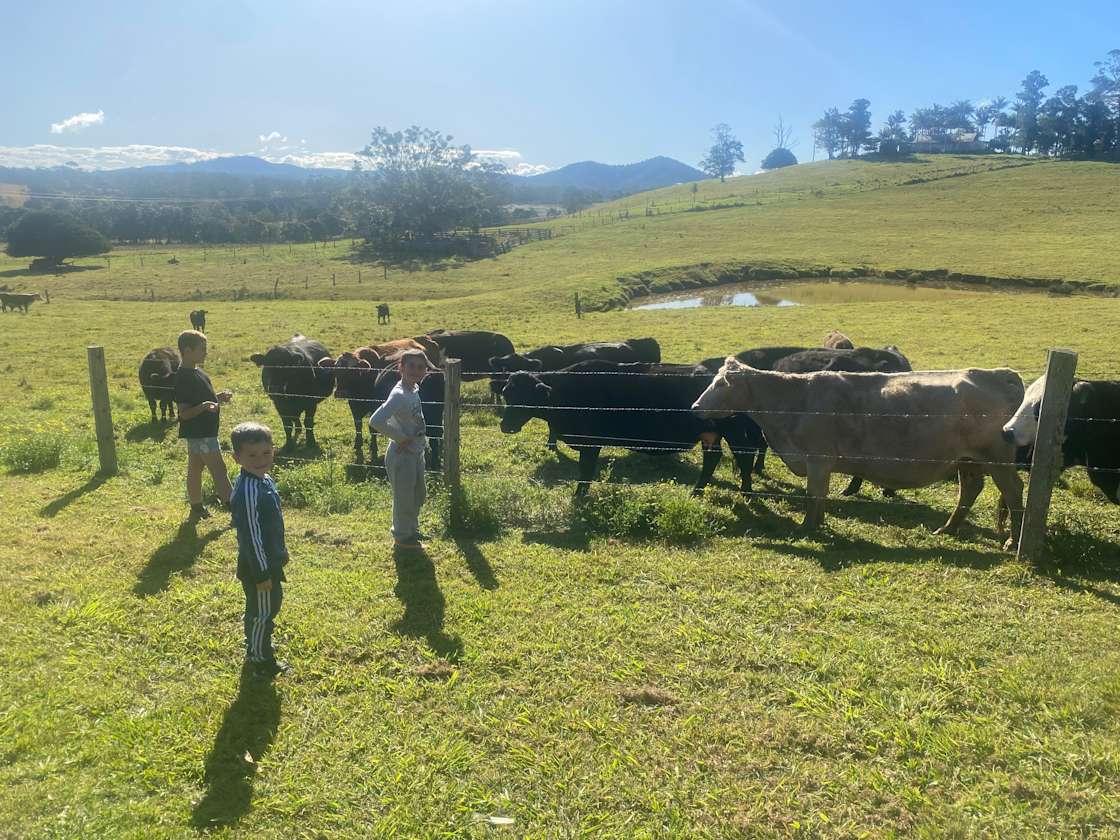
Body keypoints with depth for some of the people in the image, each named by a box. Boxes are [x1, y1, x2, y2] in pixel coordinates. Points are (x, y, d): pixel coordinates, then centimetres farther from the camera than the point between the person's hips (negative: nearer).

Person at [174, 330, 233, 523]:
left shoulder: (197, 373, 10)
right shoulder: (183, 378, -19)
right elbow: (183, 413, -20)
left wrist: (219, 398, 9)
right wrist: (202, 407, -37)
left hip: (204, 430, 10)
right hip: (199, 433, -10)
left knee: (195, 469, 15)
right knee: (219, 470, -5)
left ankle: (197, 509, 24)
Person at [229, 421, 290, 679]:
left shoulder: (264, 481, 1)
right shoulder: (248, 492, -28)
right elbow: (250, 535, -26)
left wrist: (279, 554, 21)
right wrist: (262, 573, -21)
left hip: (269, 560, 9)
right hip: (258, 566, -9)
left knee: (271, 605, 24)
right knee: (262, 611, 6)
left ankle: (257, 646, 43)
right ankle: (260, 660, 24)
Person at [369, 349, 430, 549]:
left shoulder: (415, 389, 4)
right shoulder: (399, 395, -24)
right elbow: (376, 422, -34)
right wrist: (401, 438, -24)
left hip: (417, 452, 9)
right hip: (402, 455, -9)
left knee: (419, 494, 23)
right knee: (404, 497, 6)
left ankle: (412, 529, 42)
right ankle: (402, 537, 25)